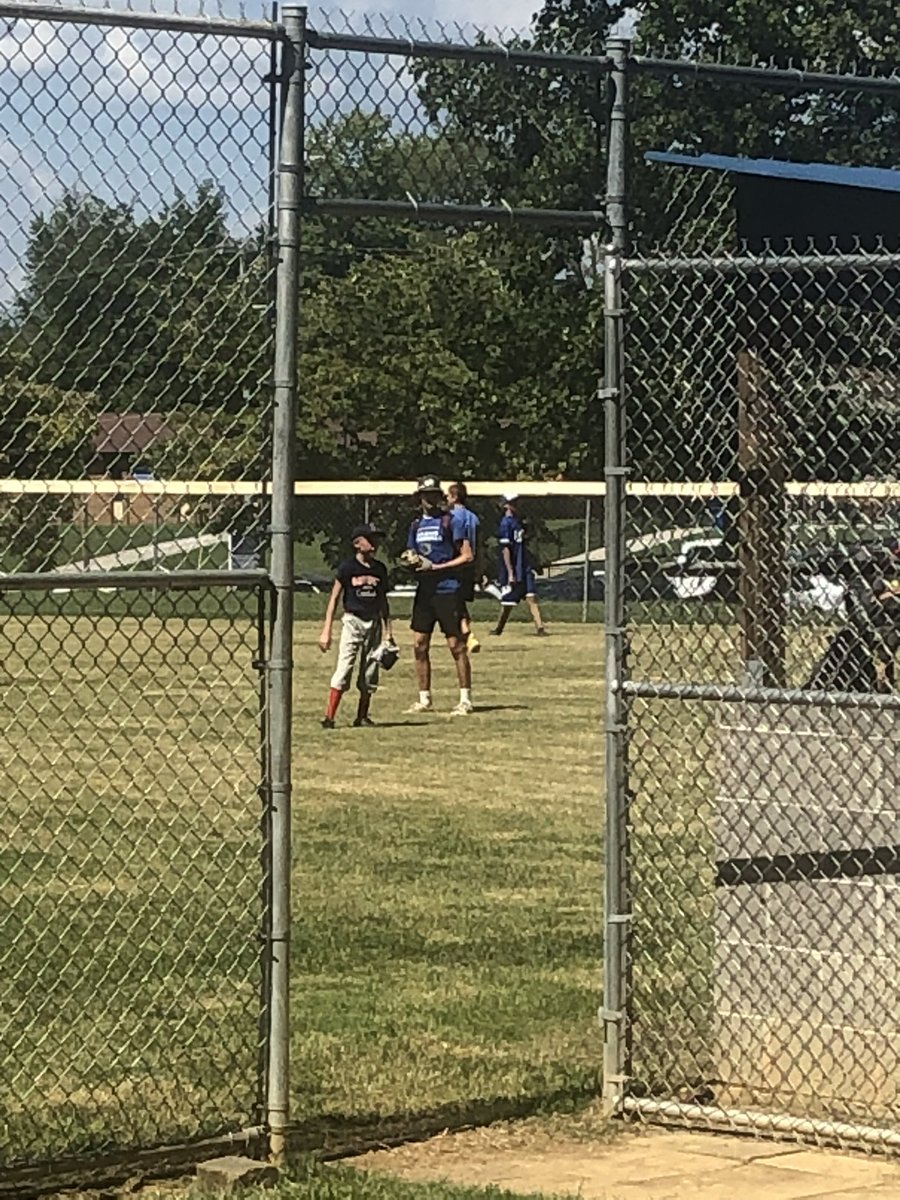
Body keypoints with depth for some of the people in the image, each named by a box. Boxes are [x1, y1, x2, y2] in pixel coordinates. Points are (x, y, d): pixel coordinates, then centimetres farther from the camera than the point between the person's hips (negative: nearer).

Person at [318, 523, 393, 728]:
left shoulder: (380, 569, 7)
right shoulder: (347, 567, -7)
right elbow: (334, 599, -4)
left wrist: (388, 630, 15)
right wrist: (326, 632, -8)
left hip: (374, 623, 5)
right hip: (352, 621, -5)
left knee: (370, 672, 7)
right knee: (344, 668, -13)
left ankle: (362, 717, 17)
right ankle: (329, 717, -14)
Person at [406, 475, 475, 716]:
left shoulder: (452, 521, -5)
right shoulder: (417, 525, 15)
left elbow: (467, 556, -10)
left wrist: (435, 567, -15)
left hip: (448, 589, -6)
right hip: (424, 590, 6)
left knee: (456, 646, -4)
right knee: (420, 646, 5)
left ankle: (465, 700, 1)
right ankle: (424, 700, 13)